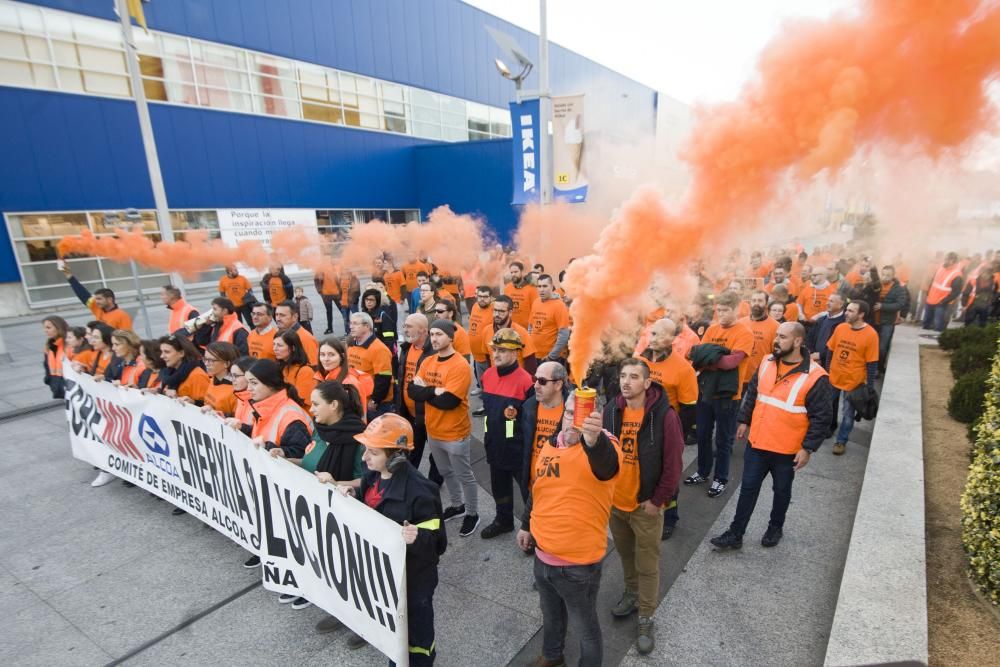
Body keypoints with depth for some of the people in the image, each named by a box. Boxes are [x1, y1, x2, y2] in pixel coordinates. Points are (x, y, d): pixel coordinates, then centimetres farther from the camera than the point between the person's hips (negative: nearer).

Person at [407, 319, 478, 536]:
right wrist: (435, 391, -22)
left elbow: (448, 401, -28)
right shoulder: (427, 362, 2)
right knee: (446, 473, 24)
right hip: (433, 431, 7)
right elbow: (412, 390, -6)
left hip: (455, 434, -7)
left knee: (464, 476, 10)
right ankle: (457, 506, 44)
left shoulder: (460, 366, -21)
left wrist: (425, 390, -15)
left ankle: (472, 514, 29)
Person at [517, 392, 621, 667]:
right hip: (543, 554, 7)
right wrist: (526, 525, 20)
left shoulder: (602, 447, -21)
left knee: (585, 627, 16)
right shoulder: (550, 444, 1)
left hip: (578, 564, -6)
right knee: (551, 613, 30)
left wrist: (593, 438, -67)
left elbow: (605, 462, -47)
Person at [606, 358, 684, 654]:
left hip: (646, 505, -4)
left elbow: (673, 464, -15)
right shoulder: (610, 410, -6)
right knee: (625, 553, 24)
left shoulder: (665, 415, -19)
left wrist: (657, 500, -11)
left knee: (647, 564, 11)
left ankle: (646, 619, 29)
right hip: (614, 501, 4)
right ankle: (632, 592, 48)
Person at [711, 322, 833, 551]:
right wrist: (744, 420, 11)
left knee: (781, 491, 19)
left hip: (787, 450, -4)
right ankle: (735, 534, 22)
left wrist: (808, 448, -14)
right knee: (748, 489, 11)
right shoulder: (767, 363, -2)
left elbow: (820, 418, -13)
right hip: (757, 443, 4)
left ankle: (775, 527, 42)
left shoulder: (815, 377, -18)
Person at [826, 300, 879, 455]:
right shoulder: (840, 328, -5)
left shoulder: (870, 335, -17)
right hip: (833, 378, 4)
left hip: (854, 382, -3)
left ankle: (841, 441, 30)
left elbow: (872, 364, -13)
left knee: (847, 413, 12)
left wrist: (870, 387, -10)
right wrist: (826, 371, 10)